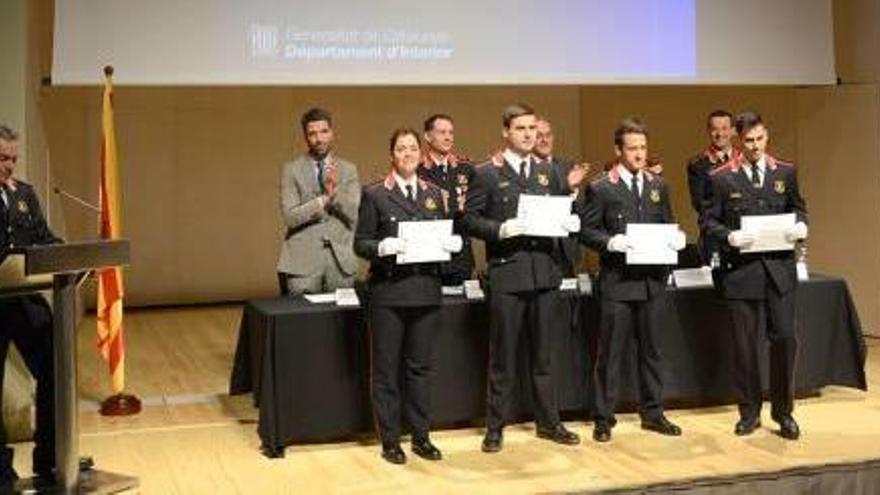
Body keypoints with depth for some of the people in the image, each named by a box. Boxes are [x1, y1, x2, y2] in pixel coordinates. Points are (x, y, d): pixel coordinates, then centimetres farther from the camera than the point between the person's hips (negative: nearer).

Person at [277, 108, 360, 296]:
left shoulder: (348, 169, 9)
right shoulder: (291, 169, 3)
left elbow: (355, 215, -1)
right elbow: (289, 216, -7)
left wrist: (335, 192, -17)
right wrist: (324, 199, -17)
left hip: (341, 260, 2)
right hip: (303, 260, -2)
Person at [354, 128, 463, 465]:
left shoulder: (434, 193, 12)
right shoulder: (375, 195, 0)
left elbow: (446, 236, 14)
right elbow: (361, 244, -3)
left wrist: (453, 242, -8)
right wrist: (383, 247, -22)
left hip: (426, 289, 3)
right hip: (388, 291, -3)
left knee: (420, 366, 10)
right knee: (386, 368, 3)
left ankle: (421, 437, 21)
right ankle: (390, 440, 13)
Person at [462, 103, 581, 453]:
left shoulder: (547, 171, 13)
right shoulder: (487, 174, -1)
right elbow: (470, 220, -5)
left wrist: (569, 222, -4)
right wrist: (500, 230, -20)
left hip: (545, 271, 4)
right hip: (507, 273, -4)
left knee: (543, 352, 13)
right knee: (502, 356, 3)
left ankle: (548, 422, 23)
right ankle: (495, 427, 13)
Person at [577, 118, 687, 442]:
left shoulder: (658, 185, 12)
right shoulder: (600, 189, -3)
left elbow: (667, 224, 17)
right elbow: (587, 230, -4)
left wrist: (676, 237, -5)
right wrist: (610, 242, -21)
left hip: (653, 280, 5)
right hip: (617, 281, -5)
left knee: (651, 349, 13)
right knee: (610, 352, 1)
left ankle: (652, 413, 25)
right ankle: (603, 419, 11)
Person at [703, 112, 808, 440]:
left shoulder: (786, 173, 9)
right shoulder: (721, 178, 1)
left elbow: (798, 209, 16)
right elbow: (709, 222, 0)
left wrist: (800, 225, -6)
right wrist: (729, 237, -18)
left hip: (779, 268, 2)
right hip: (741, 270, -1)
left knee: (785, 338, -1)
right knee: (744, 344, 5)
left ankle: (783, 411, 15)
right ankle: (749, 411, 20)